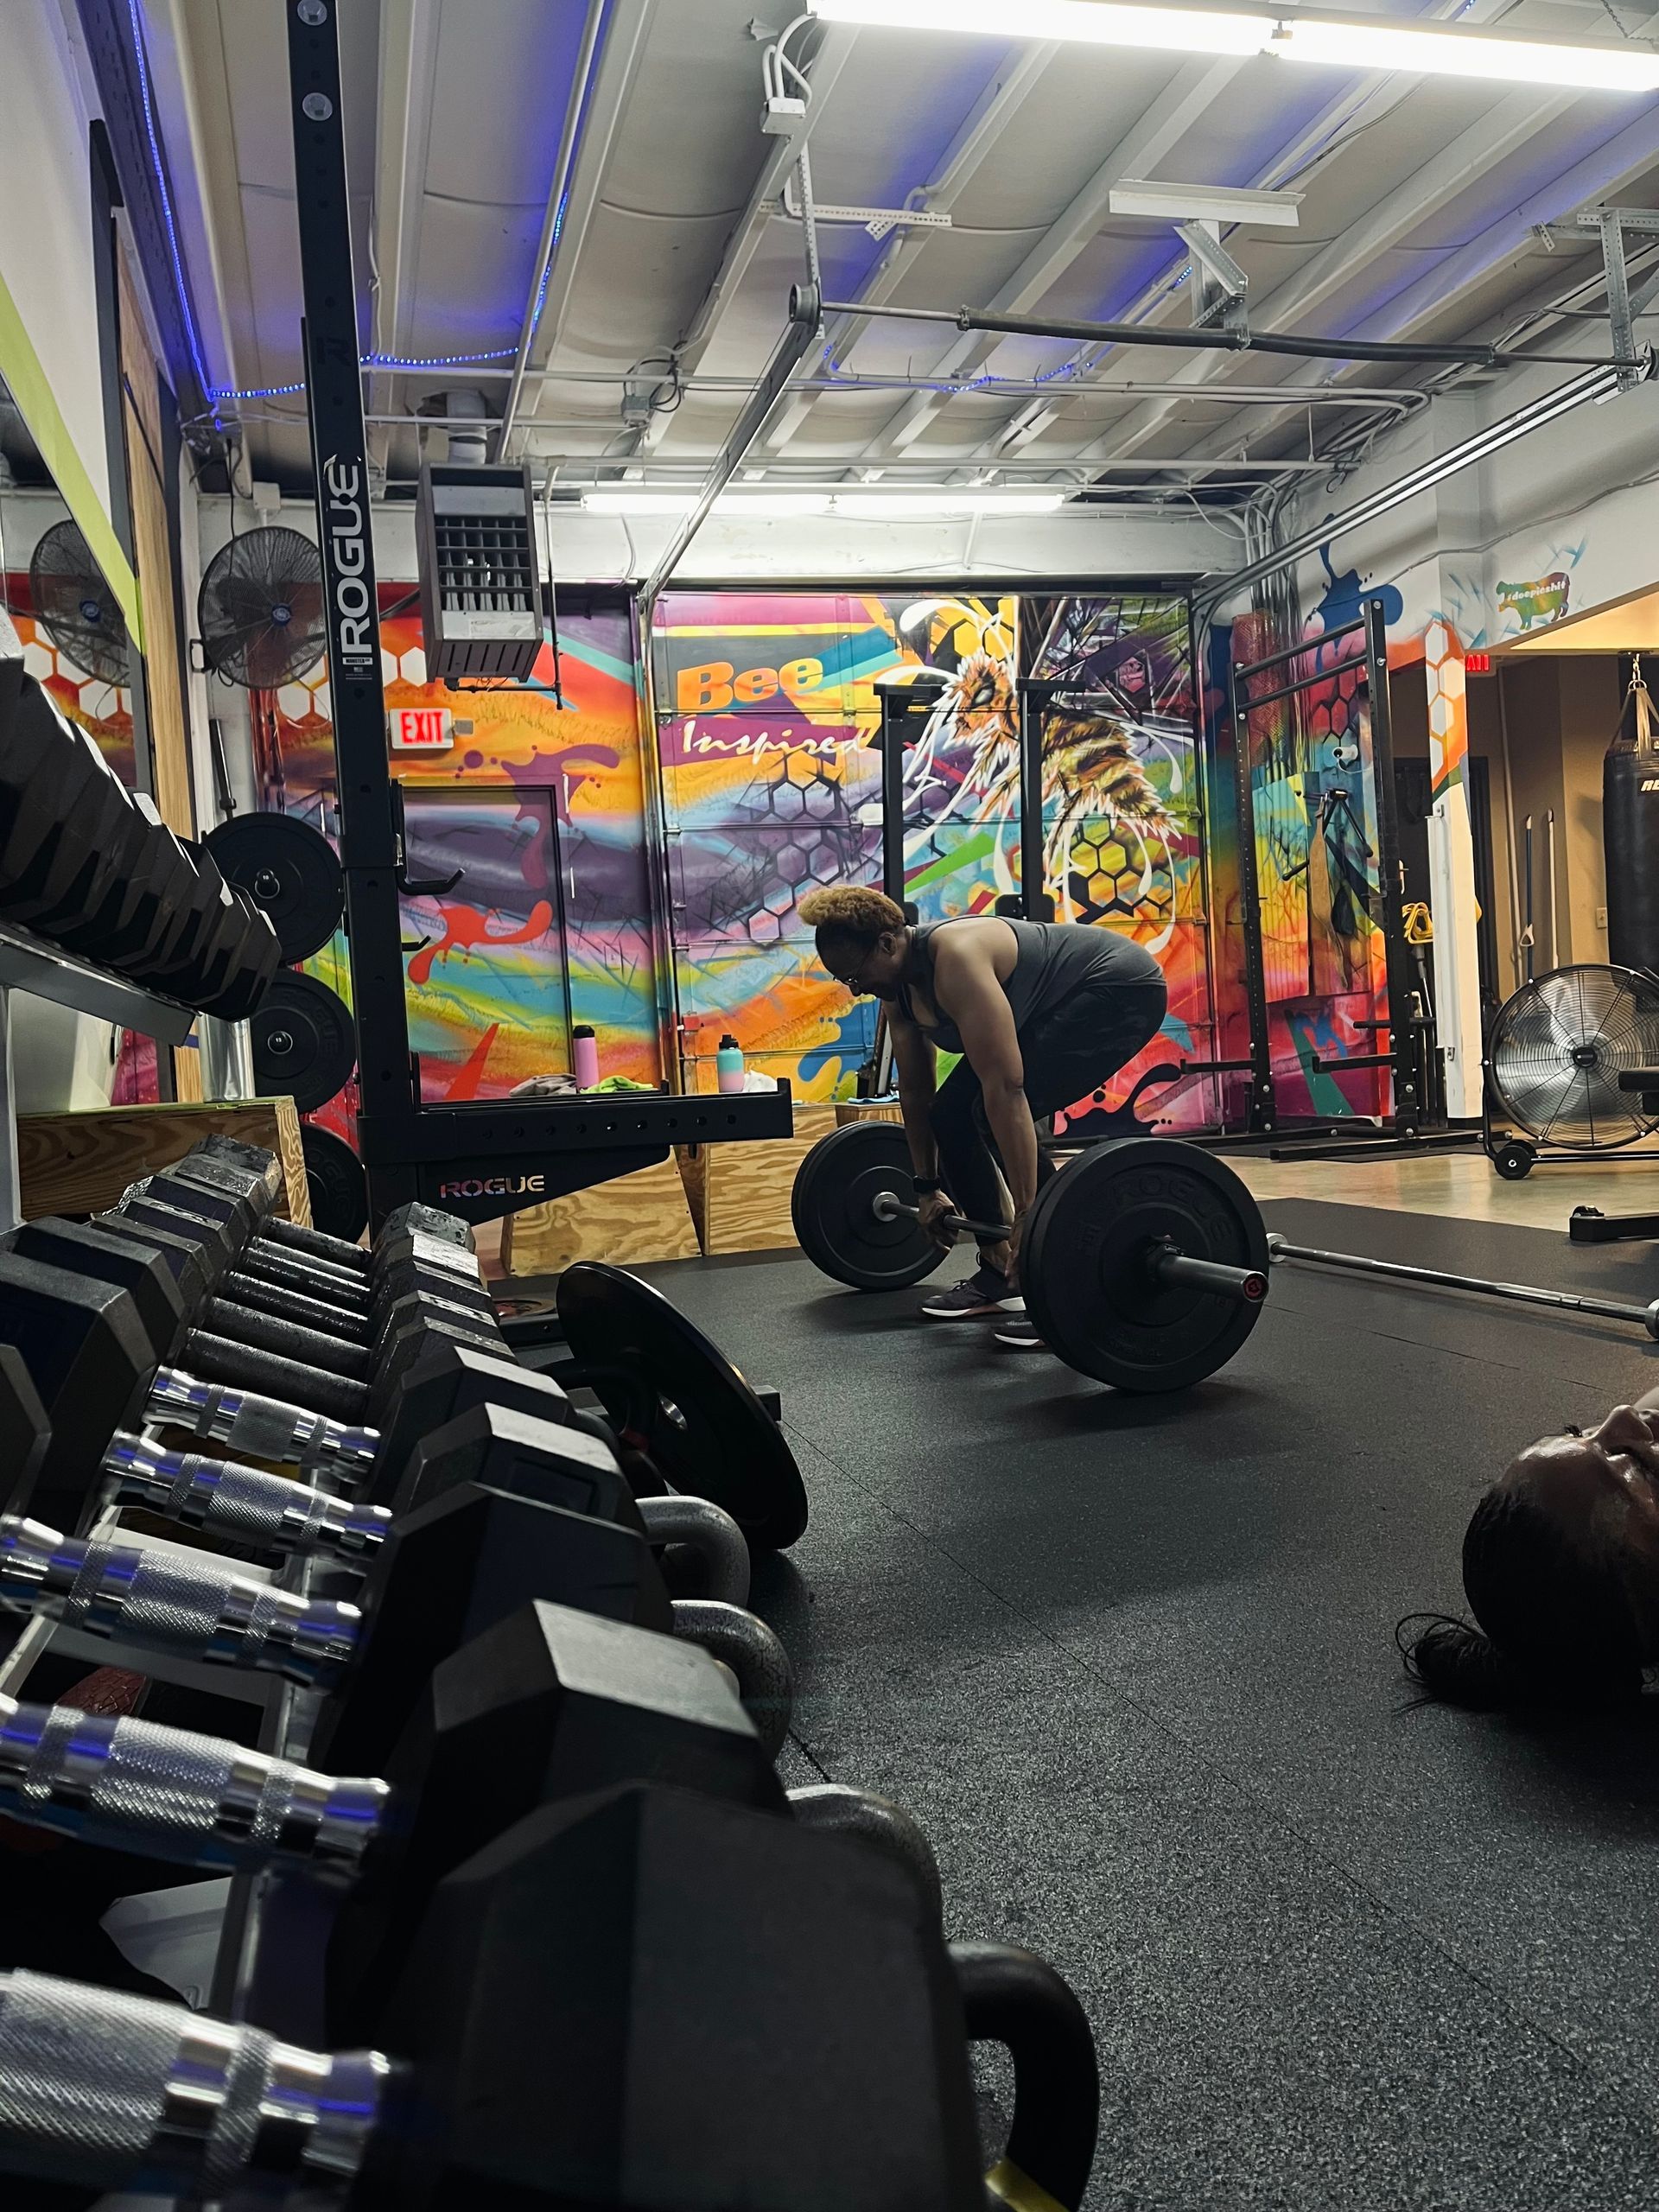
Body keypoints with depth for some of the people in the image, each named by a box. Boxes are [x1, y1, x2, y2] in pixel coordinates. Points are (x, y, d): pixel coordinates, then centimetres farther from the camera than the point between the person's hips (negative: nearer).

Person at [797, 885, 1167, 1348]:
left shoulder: (955, 959, -33)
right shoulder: (898, 985, -4)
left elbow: (1005, 1089, -37)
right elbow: (915, 1090, 8)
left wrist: (1027, 1217, -37)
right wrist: (927, 1188, 13)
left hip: (1122, 990, -10)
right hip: (1057, 1006, 10)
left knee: (992, 1113, -24)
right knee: (951, 1114, 2)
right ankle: (1000, 1275, 12)